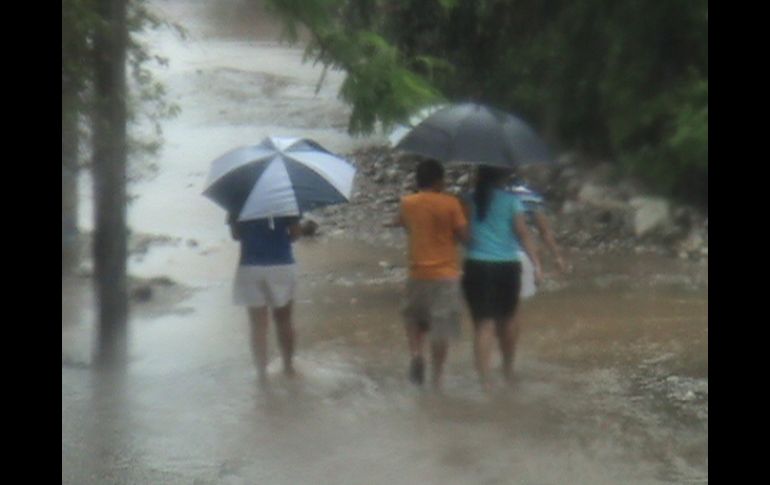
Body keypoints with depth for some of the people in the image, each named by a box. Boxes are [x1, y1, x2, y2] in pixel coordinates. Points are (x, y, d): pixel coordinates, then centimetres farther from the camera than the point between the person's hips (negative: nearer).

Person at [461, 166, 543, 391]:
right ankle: (508, 369, 36)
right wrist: (536, 264, -6)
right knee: (506, 319, 20)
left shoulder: (470, 201, 2)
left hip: (476, 266, 0)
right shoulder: (511, 201, -2)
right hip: (507, 266, 0)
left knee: (483, 324, -2)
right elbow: (523, 233, -6)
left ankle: (484, 379, -14)